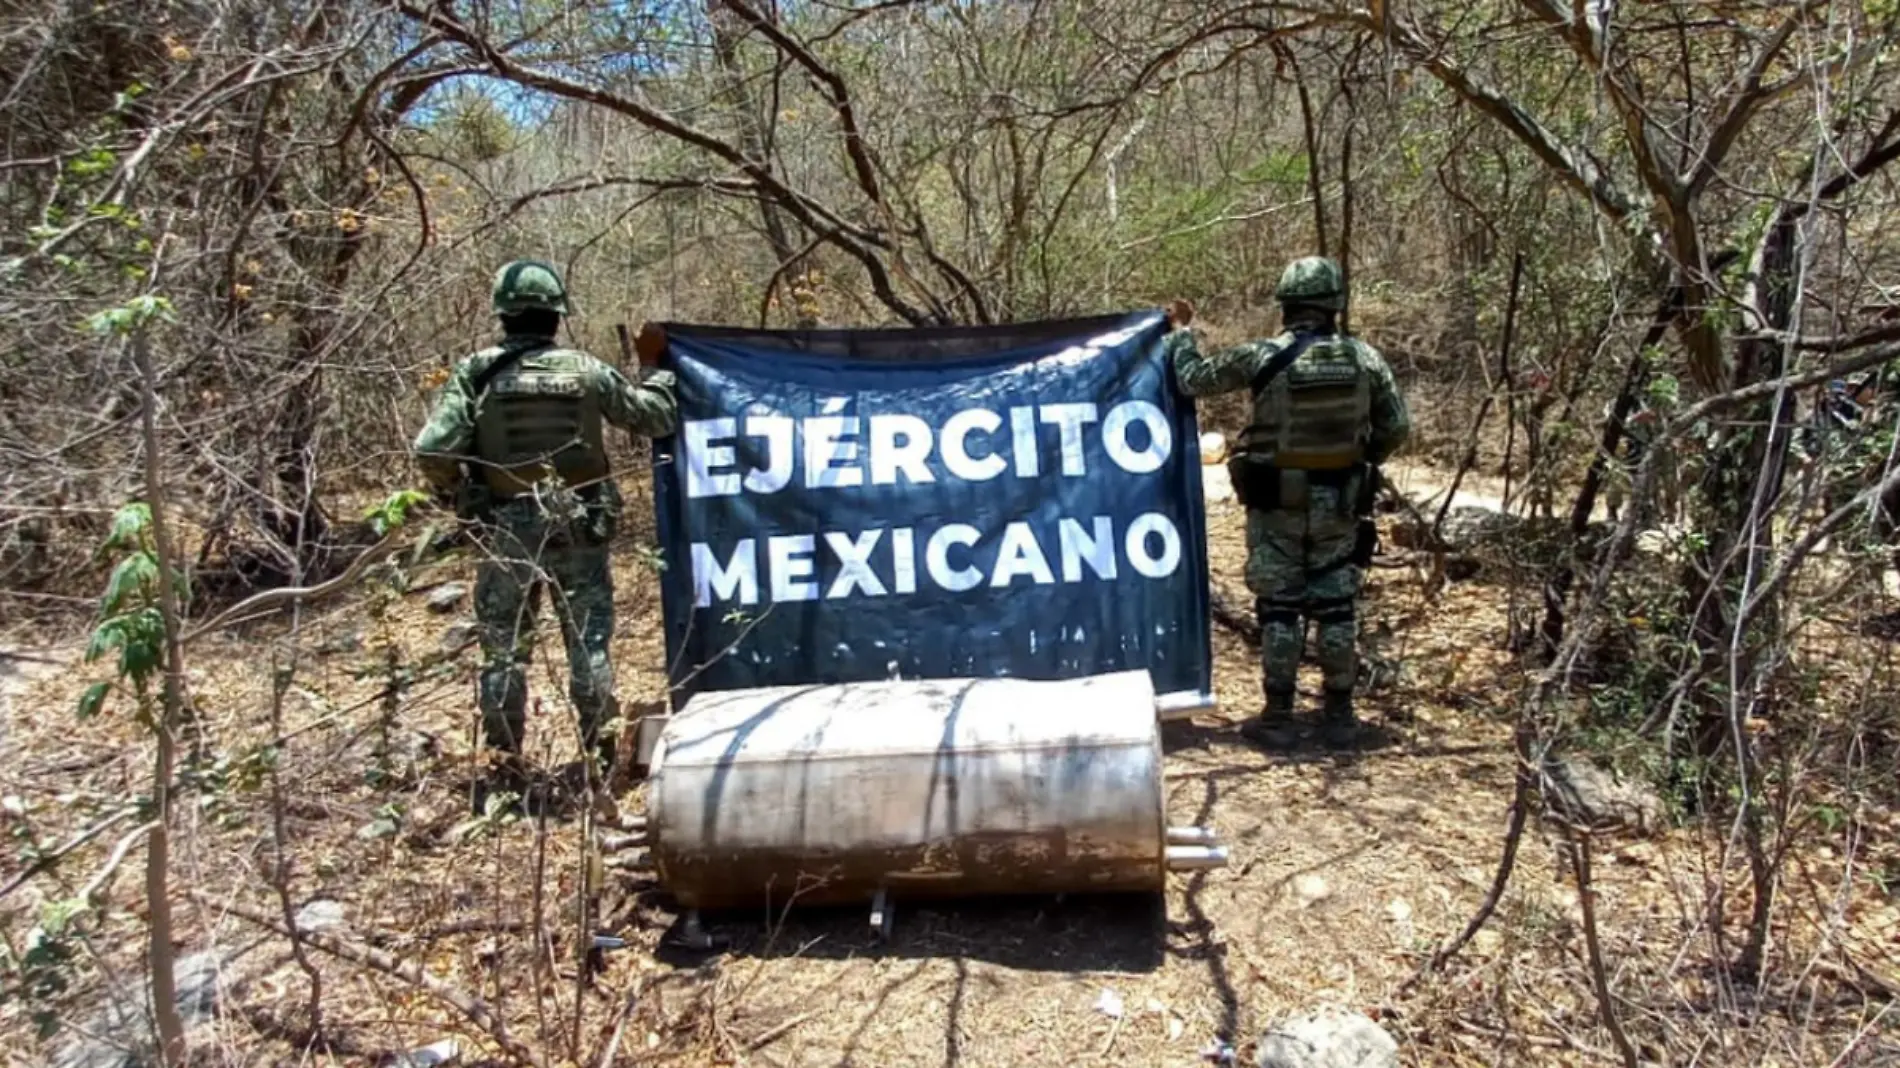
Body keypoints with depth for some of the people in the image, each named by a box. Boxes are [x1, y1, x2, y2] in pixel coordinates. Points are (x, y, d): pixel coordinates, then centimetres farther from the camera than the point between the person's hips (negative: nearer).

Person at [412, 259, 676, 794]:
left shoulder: (476, 373, -6)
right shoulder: (586, 370, -2)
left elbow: (432, 453, -13)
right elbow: (657, 417, 8)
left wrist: (459, 494, 6)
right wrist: (654, 365, 25)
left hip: (507, 530, 0)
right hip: (579, 529, 1)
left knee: (504, 649, 11)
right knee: (589, 644, 9)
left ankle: (504, 763, 17)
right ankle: (601, 755, 14)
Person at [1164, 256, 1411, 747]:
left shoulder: (1261, 357, -11)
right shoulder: (1364, 358, -2)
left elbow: (1193, 379, 0)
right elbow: (1396, 426, 3)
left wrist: (1181, 331, 17)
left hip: (1278, 504, -2)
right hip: (1340, 503, 3)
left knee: (1279, 609, 5)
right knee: (1336, 607, 10)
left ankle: (1278, 718, 9)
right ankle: (1339, 716, 17)